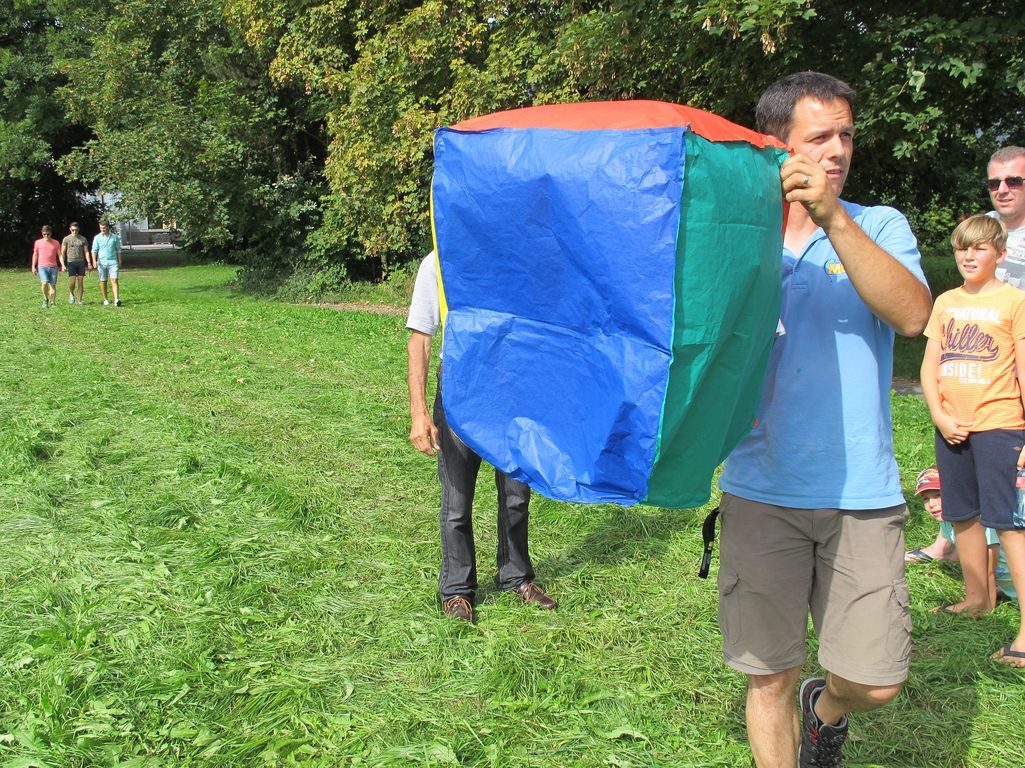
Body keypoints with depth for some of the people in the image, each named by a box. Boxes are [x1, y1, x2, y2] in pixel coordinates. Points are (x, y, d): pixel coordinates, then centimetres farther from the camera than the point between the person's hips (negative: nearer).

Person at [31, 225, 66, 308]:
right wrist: (33, 266, 9)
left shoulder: (55, 243, 7)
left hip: (53, 267, 1)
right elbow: (35, 255, 13)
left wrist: (62, 265, -6)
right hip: (42, 267, -1)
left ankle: (53, 303, 8)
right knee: (44, 282, -20)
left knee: (53, 285, 2)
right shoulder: (38, 243, 6)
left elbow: (59, 255, 7)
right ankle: (45, 300, -1)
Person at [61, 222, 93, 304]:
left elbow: (86, 252, 10)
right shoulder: (66, 239, 4)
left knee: (81, 282, 0)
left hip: (81, 262, 2)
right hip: (71, 262, -2)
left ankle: (80, 301, 6)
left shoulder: (83, 239, 9)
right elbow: (62, 253, 4)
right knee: (72, 281, -11)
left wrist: (89, 263, -1)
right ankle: (71, 294, 18)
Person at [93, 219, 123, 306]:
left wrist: (119, 262, 12)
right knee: (103, 281, 7)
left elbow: (118, 250, 13)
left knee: (114, 280, -12)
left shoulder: (115, 237, 6)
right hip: (102, 262, 1)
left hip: (113, 261, -1)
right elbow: (94, 250, 2)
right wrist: (94, 261, -10)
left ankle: (116, 299, -21)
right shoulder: (97, 238, 4)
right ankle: (105, 299, 17)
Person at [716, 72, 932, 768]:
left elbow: (913, 315, -15)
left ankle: (826, 709, 35)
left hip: (862, 493, 0)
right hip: (762, 490, 0)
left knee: (876, 681, 1)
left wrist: (832, 216, -24)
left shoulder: (879, 227, 5)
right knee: (770, 677, 5)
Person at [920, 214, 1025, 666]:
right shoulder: (945, 303, 11)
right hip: (952, 427, 5)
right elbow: (929, 367, 10)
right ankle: (977, 597, 30)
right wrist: (940, 417, -4)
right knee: (963, 515, 14)